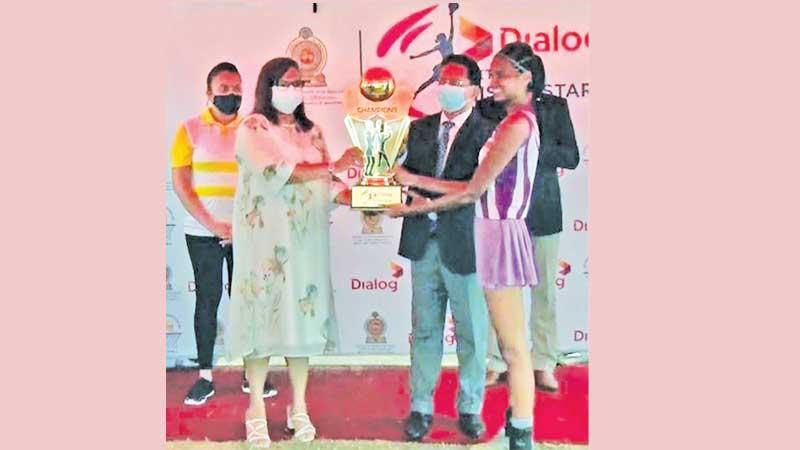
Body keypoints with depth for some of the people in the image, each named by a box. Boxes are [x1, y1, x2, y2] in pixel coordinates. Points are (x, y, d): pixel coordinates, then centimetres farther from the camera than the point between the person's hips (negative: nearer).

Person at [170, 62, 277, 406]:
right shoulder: (190, 130, 1)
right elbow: (180, 184, -3)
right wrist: (213, 225, -11)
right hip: (203, 233, -1)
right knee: (207, 300, 4)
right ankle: (205, 377, 12)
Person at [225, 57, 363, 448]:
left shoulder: (311, 132, 15)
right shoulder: (252, 128, -2)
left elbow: (326, 185, 11)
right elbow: (274, 172, -18)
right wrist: (334, 166, -21)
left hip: (306, 240, 5)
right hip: (265, 239, -4)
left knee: (301, 316, 7)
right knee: (263, 315, -1)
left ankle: (299, 407, 18)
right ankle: (256, 411, 11)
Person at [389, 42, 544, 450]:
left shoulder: (518, 121, -15)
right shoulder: (515, 120, 14)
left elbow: (473, 191, -15)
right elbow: (479, 187, 10)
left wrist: (412, 208, -6)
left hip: (501, 234, -10)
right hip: (493, 233, 10)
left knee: (513, 347, -3)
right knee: (509, 344, 15)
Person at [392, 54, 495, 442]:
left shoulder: (486, 133, -7)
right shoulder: (420, 128, 11)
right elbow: (409, 177, 11)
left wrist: (419, 182, -18)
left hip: (465, 243, -4)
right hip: (423, 241, 4)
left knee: (472, 332, 8)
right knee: (424, 330, 11)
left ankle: (470, 408, 25)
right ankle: (421, 407, 22)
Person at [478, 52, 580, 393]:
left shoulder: (554, 108, 2)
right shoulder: (487, 109, 1)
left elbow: (572, 157, -3)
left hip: (543, 212, 0)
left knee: (544, 290, 6)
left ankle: (544, 365, 16)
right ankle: (496, 363, 16)